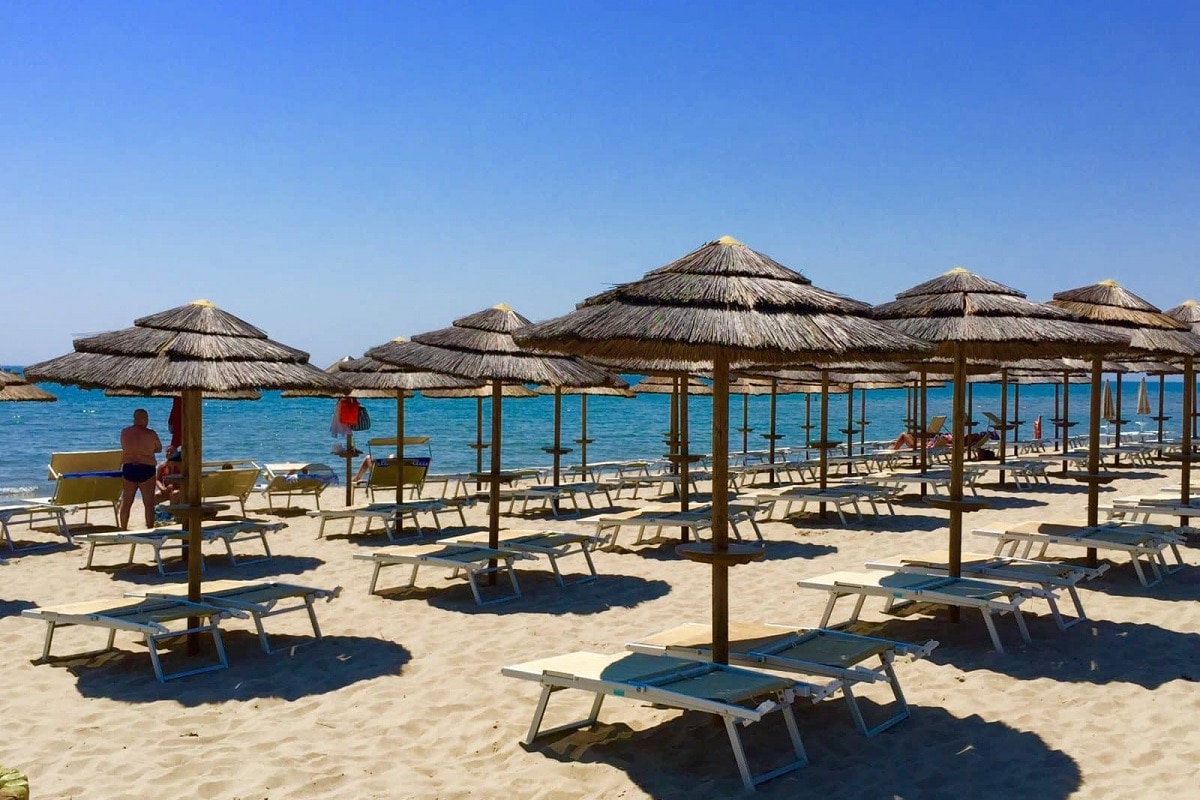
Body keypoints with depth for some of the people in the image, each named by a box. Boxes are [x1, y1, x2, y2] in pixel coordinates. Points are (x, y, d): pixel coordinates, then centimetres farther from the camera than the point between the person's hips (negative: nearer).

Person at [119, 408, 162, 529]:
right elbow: (159, 449, 2)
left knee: (126, 501, 13)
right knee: (149, 502, 4)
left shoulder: (124, 432, 1)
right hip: (146, 469, -4)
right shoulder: (150, 433, -10)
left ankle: (123, 529, 19)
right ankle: (150, 529, 5)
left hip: (128, 468, 4)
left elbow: (125, 448, 12)